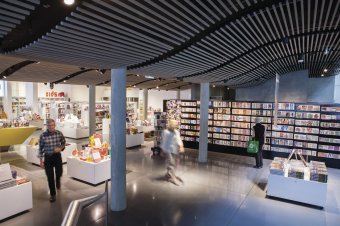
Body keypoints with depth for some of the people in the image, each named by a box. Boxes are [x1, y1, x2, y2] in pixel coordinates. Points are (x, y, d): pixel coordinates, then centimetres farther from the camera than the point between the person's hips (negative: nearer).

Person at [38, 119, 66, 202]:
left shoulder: (59, 133, -7)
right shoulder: (43, 135, -11)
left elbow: (63, 143, 8)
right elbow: (41, 148, -2)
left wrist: (60, 148, -14)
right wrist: (41, 161, -2)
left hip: (57, 156, 1)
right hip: (48, 157, -1)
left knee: (59, 172, 5)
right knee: (50, 176, 4)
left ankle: (57, 180, 45)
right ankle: (52, 194, 21)